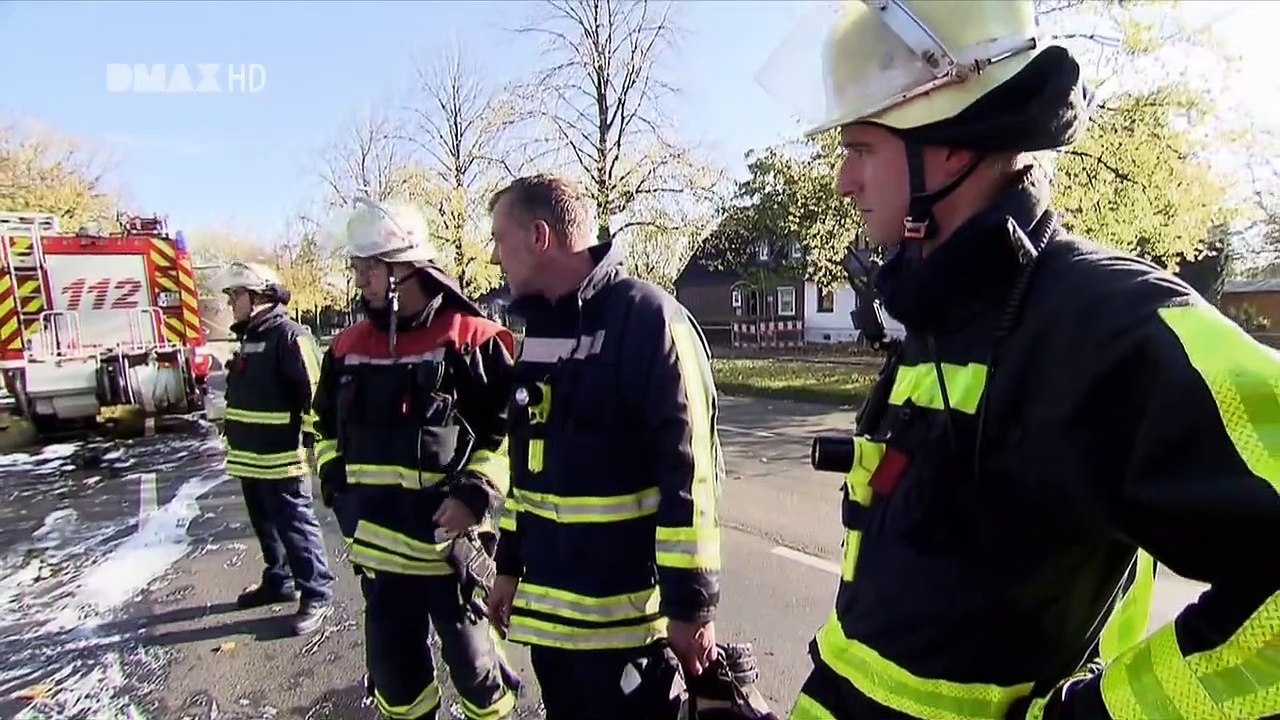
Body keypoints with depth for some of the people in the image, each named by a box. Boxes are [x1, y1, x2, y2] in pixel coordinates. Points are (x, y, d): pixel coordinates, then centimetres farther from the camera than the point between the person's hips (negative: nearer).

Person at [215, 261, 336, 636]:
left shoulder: (290, 335, -16)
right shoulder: (249, 337, 15)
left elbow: (314, 393, -20)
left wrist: (310, 443, -20)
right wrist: (234, 440, 25)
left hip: (281, 458, -10)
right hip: (249, 457, 10)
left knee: (295, 527, -2)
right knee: (266, 526, 20)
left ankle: (317, 594, 8)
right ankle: (278, 582, 36)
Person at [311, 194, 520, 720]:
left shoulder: (471, 340, -11)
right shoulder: (349, 347, 7)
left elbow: (514, 428, -11)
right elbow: (325, 423, 21)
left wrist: (476, 493, -19)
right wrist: (335, 480, 8)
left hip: (449, 539, -5)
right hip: (377, 543, 6)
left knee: (469, 655, 11)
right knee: (390, 658, 20)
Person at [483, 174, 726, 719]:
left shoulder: (647, 319, -17)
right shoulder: (539, 328, 8)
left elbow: (688, 476, -18)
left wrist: (690, 604, -15)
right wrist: (510, 564, 17)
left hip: (625, 611, -7)